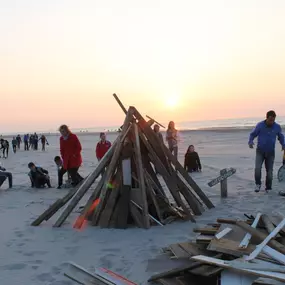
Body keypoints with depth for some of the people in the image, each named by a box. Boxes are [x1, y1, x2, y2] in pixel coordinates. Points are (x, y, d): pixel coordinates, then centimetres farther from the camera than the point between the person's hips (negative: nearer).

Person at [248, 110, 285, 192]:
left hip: (271, 152, 2)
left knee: (269, 171, 3)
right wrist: (250, 142, -20)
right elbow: (252, 134, 0)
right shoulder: (260, 125, -10)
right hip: (260, 151, -1)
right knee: (257, 168, -17)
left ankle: (268, 188, 20)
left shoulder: (277, 127, -4)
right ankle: (258, 184, 6)